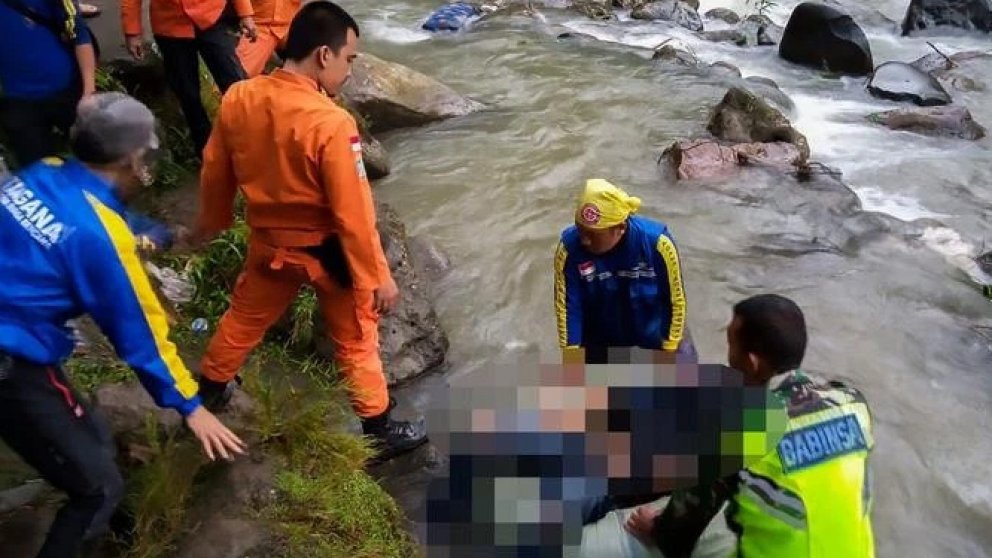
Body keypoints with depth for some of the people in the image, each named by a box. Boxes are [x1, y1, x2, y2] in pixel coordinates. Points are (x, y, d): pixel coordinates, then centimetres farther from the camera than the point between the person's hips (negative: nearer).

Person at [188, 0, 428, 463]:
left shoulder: (237, 99, -11)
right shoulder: (332, 124, -30)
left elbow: (215, 172, 4)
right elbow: (353, 214, -25)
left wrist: (210, 222, 22)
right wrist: (378, 276, -14)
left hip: (269, 242, 5)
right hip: (328, 251, -5)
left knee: (244, 318, 28)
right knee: (356, 342, 13)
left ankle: (208, 393, 49)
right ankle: (380, 431, 28)